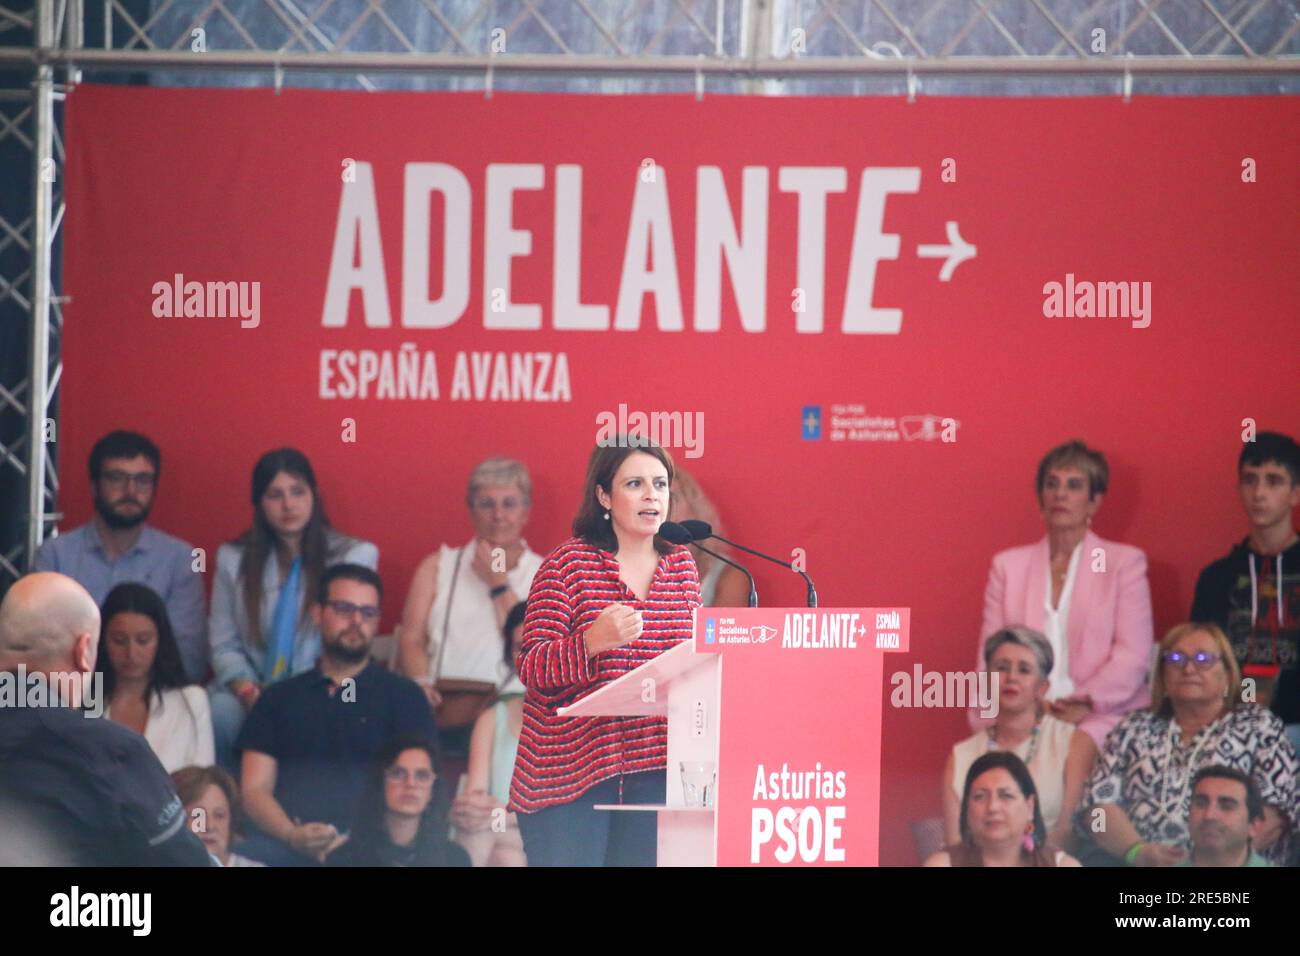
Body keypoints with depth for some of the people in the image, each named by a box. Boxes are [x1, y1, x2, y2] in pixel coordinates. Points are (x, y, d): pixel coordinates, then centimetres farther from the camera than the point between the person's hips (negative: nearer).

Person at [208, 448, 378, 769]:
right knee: (221, 713, -32)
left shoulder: (355, 556, 4)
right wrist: (248, 691, -10)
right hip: (252, 692, 2)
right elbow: (224, 645, 10)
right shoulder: (233, 559, 12)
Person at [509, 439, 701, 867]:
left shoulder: (681, 564, 12)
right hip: (569, 766, -4)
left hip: (656, 767, 4)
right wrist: (593, 641, -25)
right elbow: (531, 668, -8)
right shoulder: (567, 564, -3)